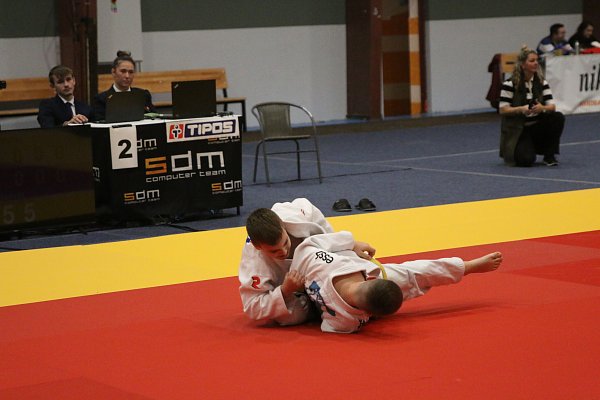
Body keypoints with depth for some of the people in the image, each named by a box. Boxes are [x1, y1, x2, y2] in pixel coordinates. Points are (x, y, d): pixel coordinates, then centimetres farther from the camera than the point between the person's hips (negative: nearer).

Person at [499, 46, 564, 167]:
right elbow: (502, 110, -14)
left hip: (537, 126, 5)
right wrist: (521, 109, -30)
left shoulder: (541, 83, 3)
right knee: (526, 160, -29)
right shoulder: (510, 84, -11)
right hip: (516, 130, -5)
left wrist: (542, 108, -28)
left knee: (558, 118, -24)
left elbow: (552, 106, -5)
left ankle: (549, 155, -10)